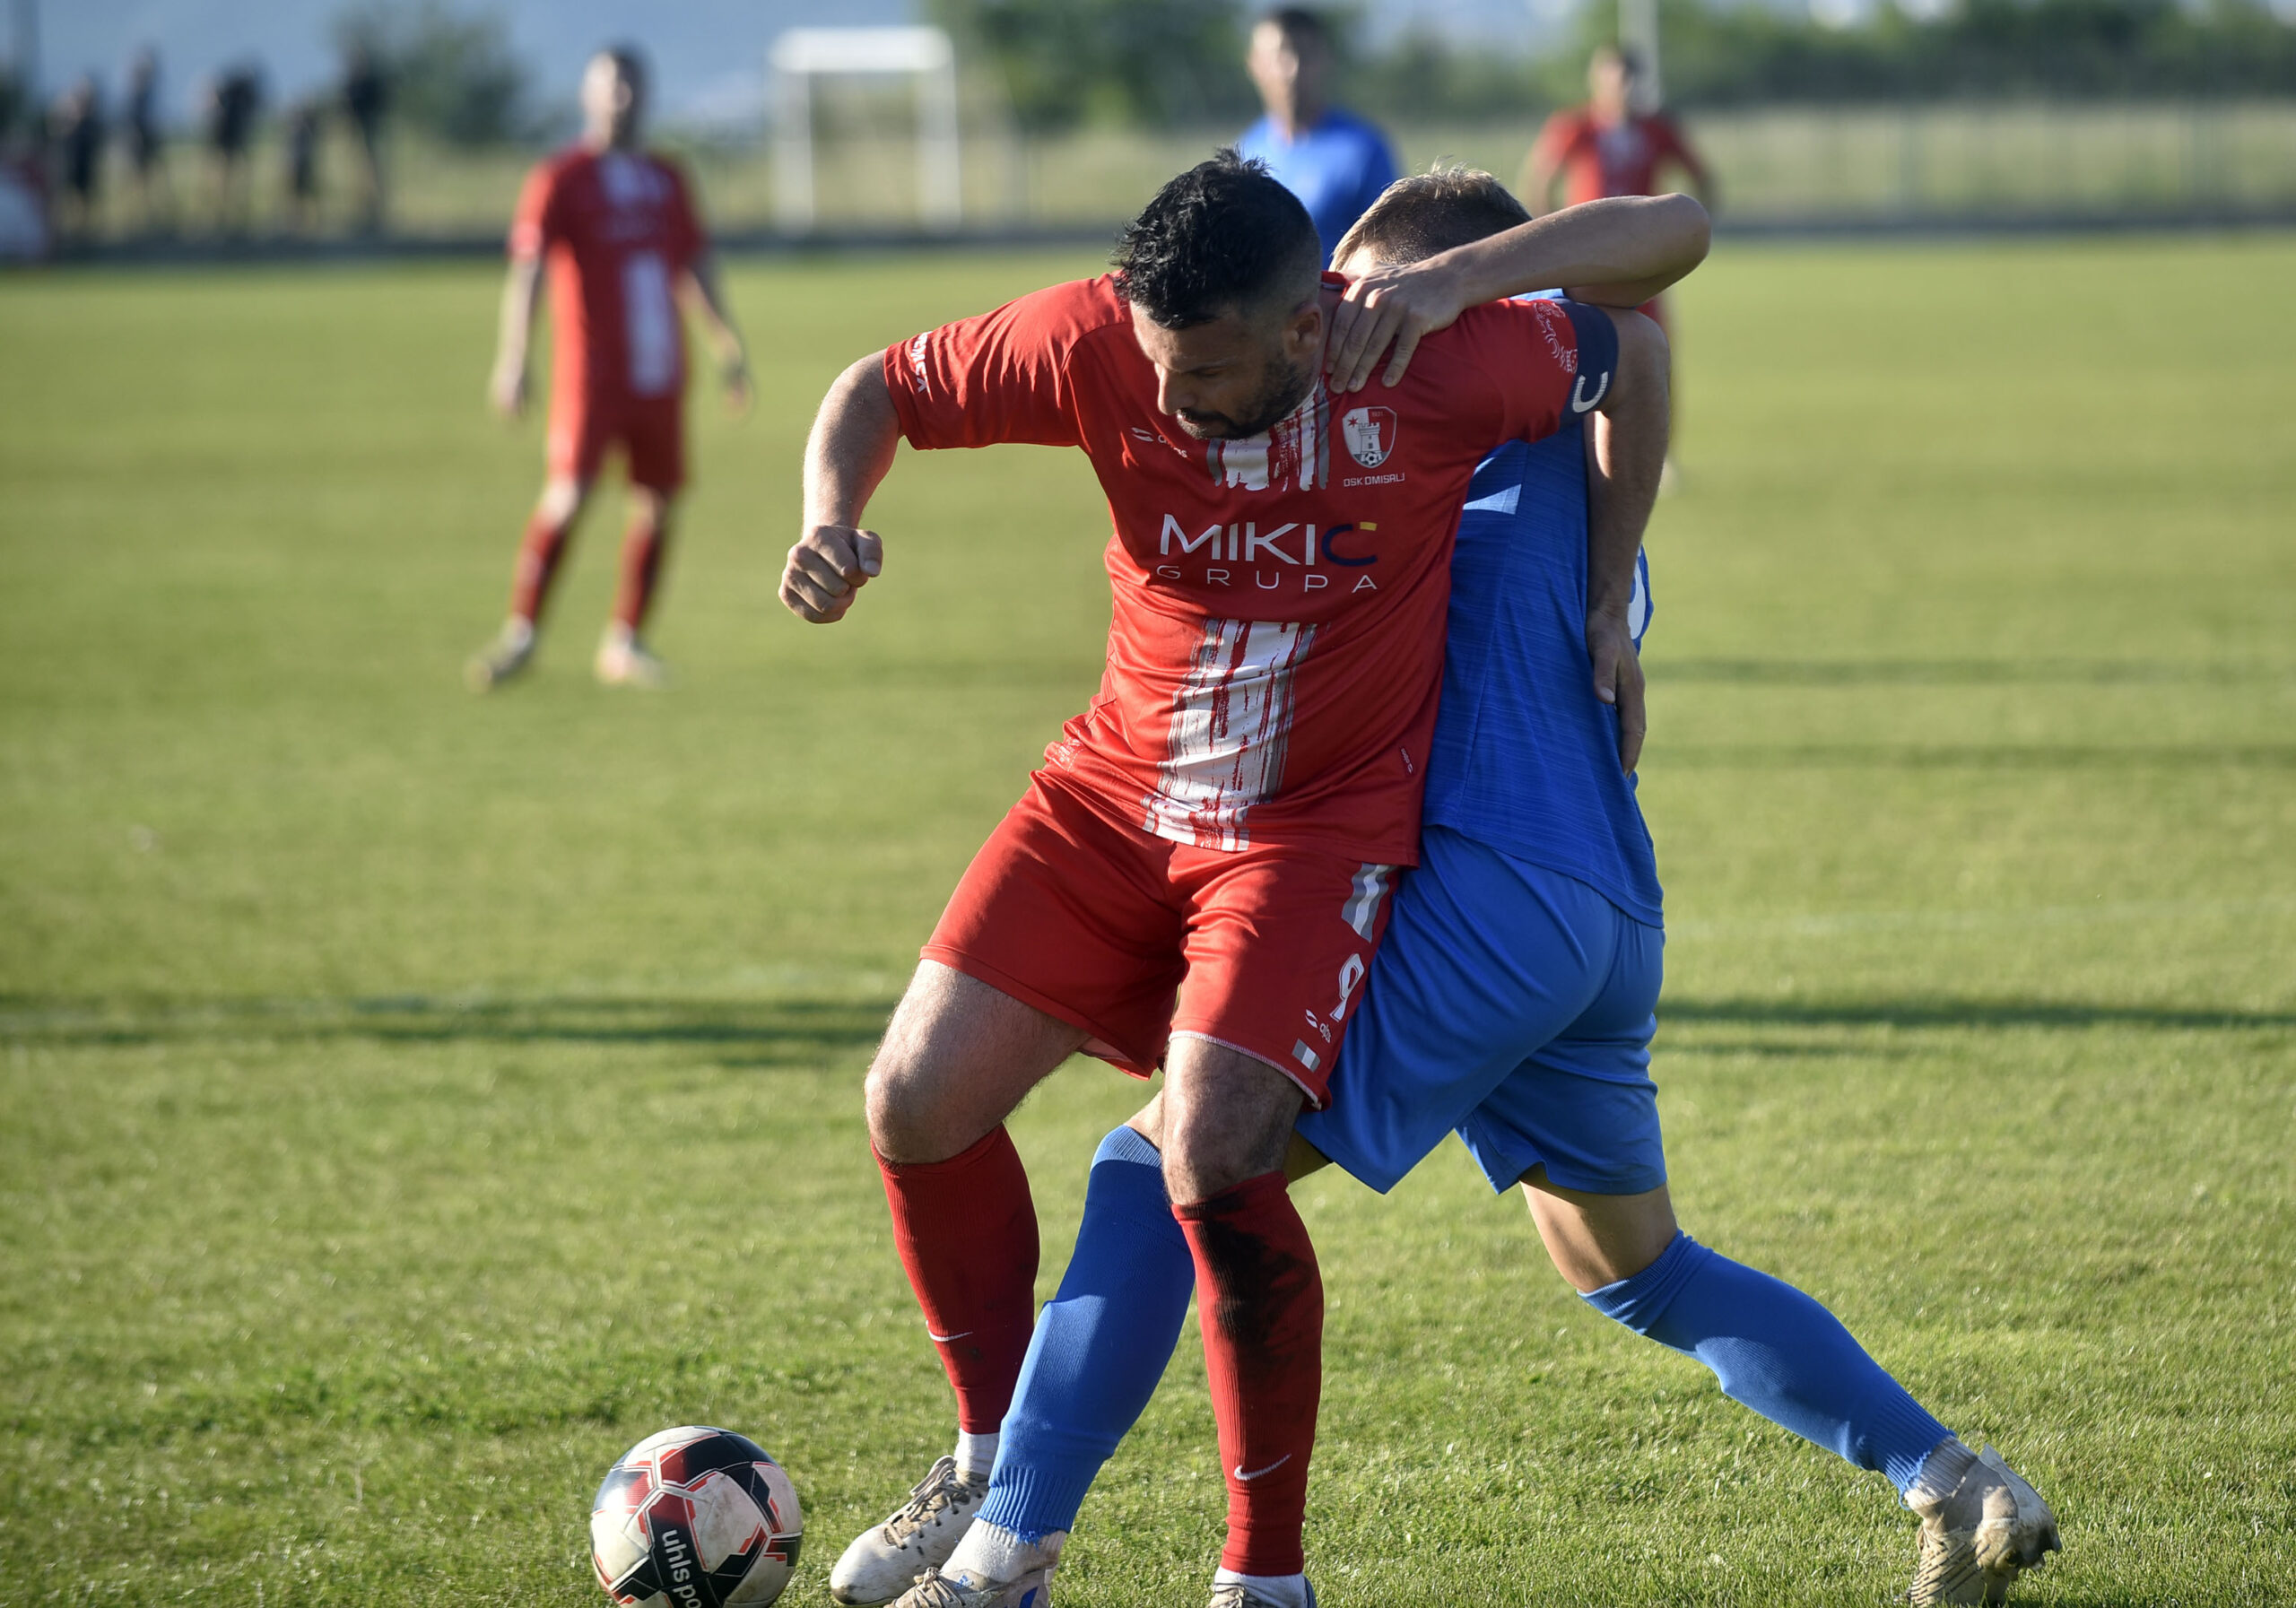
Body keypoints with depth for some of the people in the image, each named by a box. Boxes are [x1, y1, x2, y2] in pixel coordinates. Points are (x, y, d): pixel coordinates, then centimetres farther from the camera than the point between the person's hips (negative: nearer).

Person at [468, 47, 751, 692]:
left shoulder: (666, 180, 16)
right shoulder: (560, 179, -2)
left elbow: (695, 268, 24)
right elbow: (526, 270, -9)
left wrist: (728, 347, 21)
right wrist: (512, 360, -19)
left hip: (661, 371, 6)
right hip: (590, 368, -6)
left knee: (657, 503, 3)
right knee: (569, 494, -15)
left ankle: (624, 644, 12)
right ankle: (520, 633, -7)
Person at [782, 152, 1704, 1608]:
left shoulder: (1442, 362, -22)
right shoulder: (1098, 342, -17)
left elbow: (1676, 233, -9)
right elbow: (881, 390, -2)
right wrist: (832, 527, -21)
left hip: (1319, 828, -4)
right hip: (1115, 795, 4)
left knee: (1214, 1158, -24)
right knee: (917, 1103, -3)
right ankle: (996, 1471, 22)